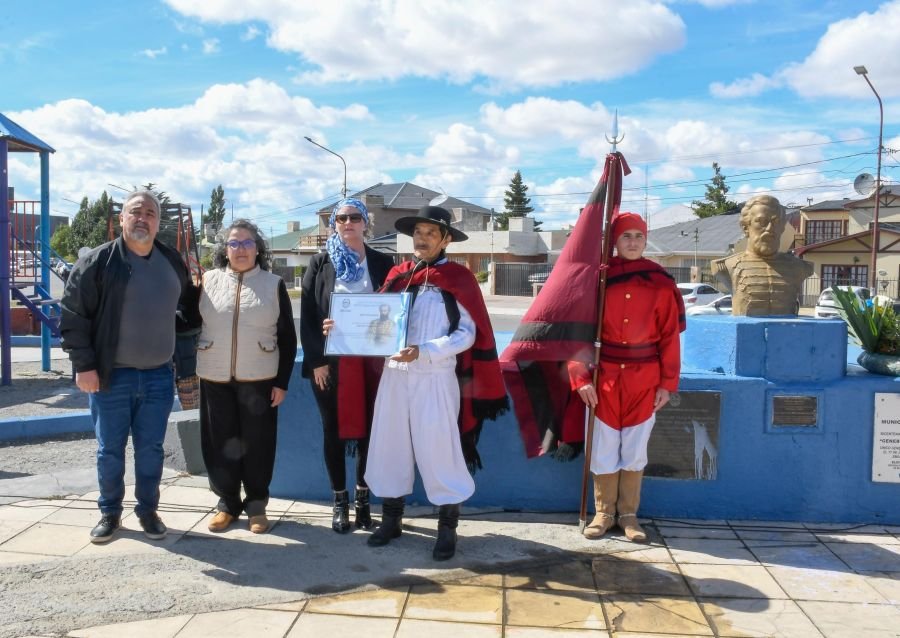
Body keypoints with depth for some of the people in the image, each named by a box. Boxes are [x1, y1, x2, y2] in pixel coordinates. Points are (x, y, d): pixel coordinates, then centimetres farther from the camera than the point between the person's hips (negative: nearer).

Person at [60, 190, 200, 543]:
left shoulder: (172, 262, 6)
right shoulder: (98, 261, -6)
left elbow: (188, 307, 23)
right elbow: (73, 315, -7)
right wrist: (83, 365, -10)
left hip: (159, 376, 3)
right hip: (111, 376, -3)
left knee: (151, 449, 10)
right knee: (110, 449, 9)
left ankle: (148, 510, 25)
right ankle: (110, 512, 25)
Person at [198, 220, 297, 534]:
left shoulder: (274, 284, 1)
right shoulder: (208, 280, 4)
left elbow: (287, 337, 2)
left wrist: (282, 381, -3)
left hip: (259, 379, -1)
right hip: (215, 378, 1)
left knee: (257, 443, 5)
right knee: (221, 443, 8)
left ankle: (256, 504, 20)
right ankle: (227, 502, 23)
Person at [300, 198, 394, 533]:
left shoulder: (382, 264, 7)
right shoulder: (320, 264, 5)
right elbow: (307, 315, 0)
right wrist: (316, 360, -8)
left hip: (371, 360, 1)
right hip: (331, 361, 0)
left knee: (368, 428, 6)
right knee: (334, 430, 6)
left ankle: (362, 498, 20)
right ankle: (340, 501, 19)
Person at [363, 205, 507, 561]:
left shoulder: (458, 278, -3)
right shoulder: (397, 276, 10)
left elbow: (466, 335, -9)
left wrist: (422, 352, -20)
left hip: (435, 379, -5)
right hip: (394, 375, 5)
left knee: (439, 451, -1)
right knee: (390, 446, 10)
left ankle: (447, 528, 14)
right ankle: (391, 519, 26)